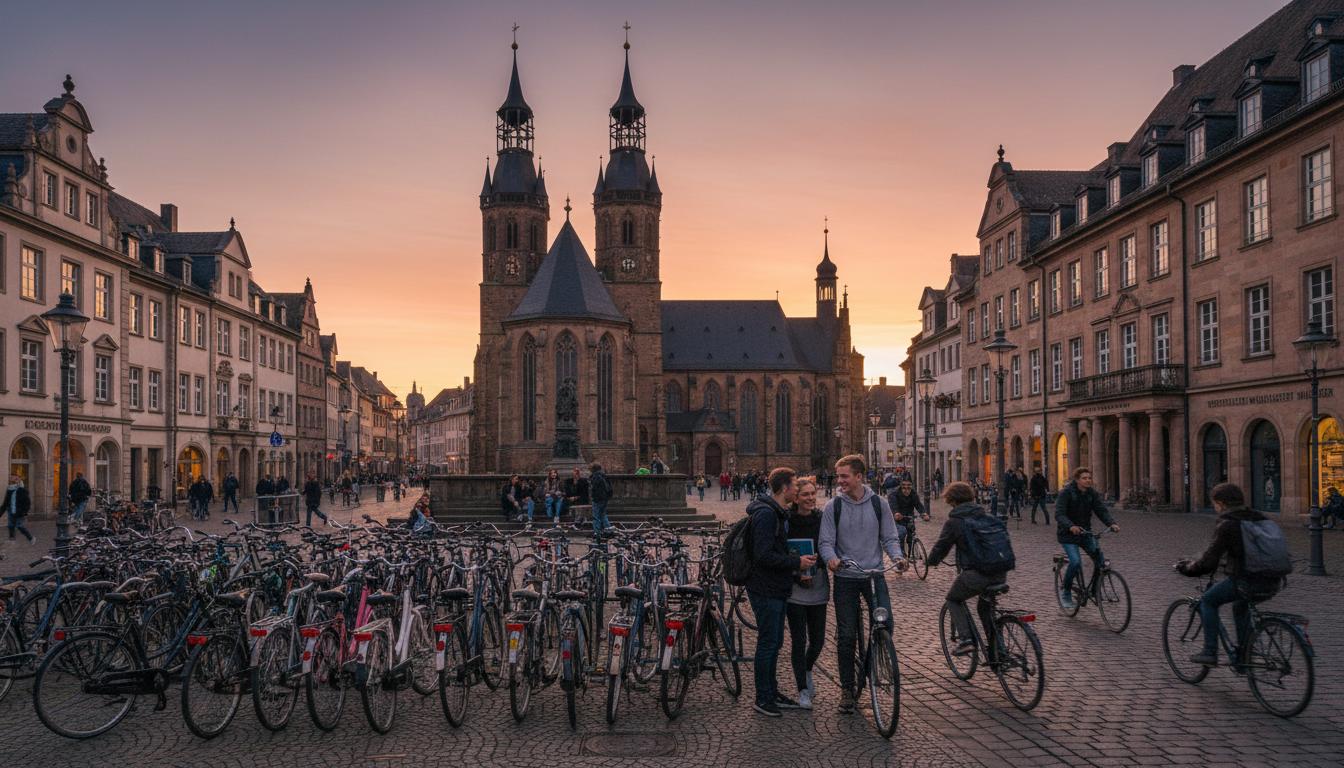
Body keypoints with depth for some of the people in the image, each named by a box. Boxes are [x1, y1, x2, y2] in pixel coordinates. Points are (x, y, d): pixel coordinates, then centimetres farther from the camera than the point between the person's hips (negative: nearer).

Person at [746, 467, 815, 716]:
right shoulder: (766, 514, -20)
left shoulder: (780, 513, 13)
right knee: (768, 644, -1)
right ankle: (763, 698, 10)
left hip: (778, 588, 10)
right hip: (765, 590, -10)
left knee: (775, 642, 17)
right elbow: (764, 555, -26)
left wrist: (798, 563, 9)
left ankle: (772, 692, 28)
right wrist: (797, 562, -19)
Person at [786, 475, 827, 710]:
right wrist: (797, 574, -17)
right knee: (799, 641, 0)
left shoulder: (822, 520, 3)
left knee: (817, 640, 9)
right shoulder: (787, 522, -8)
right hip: (795, 590, -4)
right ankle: (803, 690, 13)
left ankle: (807, 671, 39)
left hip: (818, 588, 4)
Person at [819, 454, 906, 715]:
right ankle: (847, 689, 17)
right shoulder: (833, 507, -3)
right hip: (845, 578, 0)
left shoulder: (878, 504, 0)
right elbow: (825, 541, -4)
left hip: (874, 574, 0)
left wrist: (897, 556, -16)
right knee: (846, 635, 3)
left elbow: (889, 537, 4)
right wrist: (831, 558, -26)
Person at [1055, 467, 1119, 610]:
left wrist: (1112, 523, -27)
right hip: (1068, 534, -5)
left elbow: (1102, 510, -7)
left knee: (1100, 558, -14)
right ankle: (1065, 593, 0)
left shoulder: (1093, 493, 2)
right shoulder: (1066, 492, -14)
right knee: (1076, 562, -22)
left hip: (1085, 532, 5)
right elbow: (1059, 514, -22)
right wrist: (1071, 526, -41)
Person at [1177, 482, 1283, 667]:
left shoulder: (1226, 525, -7)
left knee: (1208, 601, 14)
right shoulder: (1260, 519, 15)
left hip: (1247, 582, -8)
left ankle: (1210, 652, 9)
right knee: (1240, 605, 35)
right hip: (1273, 584, 8)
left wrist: (1186, 567, 6)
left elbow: (1209, 562, -10)